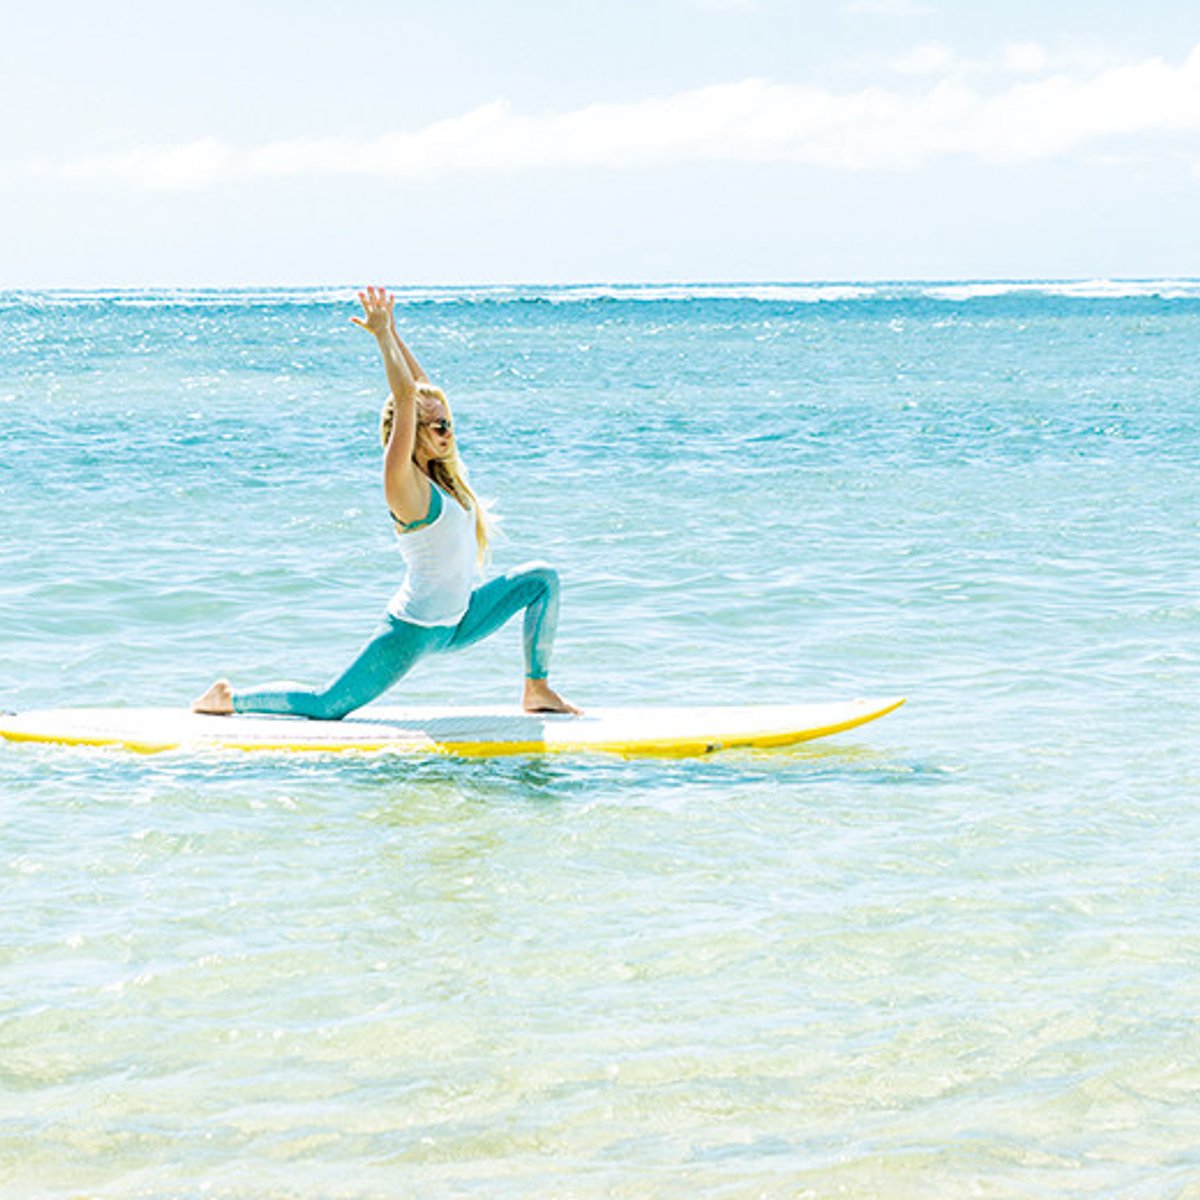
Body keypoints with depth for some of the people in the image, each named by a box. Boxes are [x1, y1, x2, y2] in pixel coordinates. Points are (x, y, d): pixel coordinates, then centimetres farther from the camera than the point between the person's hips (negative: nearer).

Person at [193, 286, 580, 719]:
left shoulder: (438, 474, 5)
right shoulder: (405, 483, -17)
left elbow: (421, 389, 11)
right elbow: (406, 396, -26)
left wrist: (393, 333, 14)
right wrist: (383, 334, -18)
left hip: (453, 624, 9)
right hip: (414, 631, -9)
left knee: (541, 579, 4)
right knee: (325, 706, -5)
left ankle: (537, 690, 8)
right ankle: (230, 698, 16)